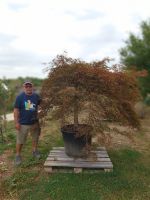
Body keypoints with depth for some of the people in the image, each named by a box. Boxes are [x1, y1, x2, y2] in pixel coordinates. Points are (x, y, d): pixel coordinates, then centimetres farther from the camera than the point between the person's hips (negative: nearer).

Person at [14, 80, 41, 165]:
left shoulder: (36, 96, -2)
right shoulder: (20, 97, -11)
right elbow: (16, 110, -10)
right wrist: (16, 122, -13)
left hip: (34, 122, 4)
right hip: (23, 123, -3)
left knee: (35, 138, 20)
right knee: (20, 141, 6)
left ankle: (35, 151, 42)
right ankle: (18, 155, 26)